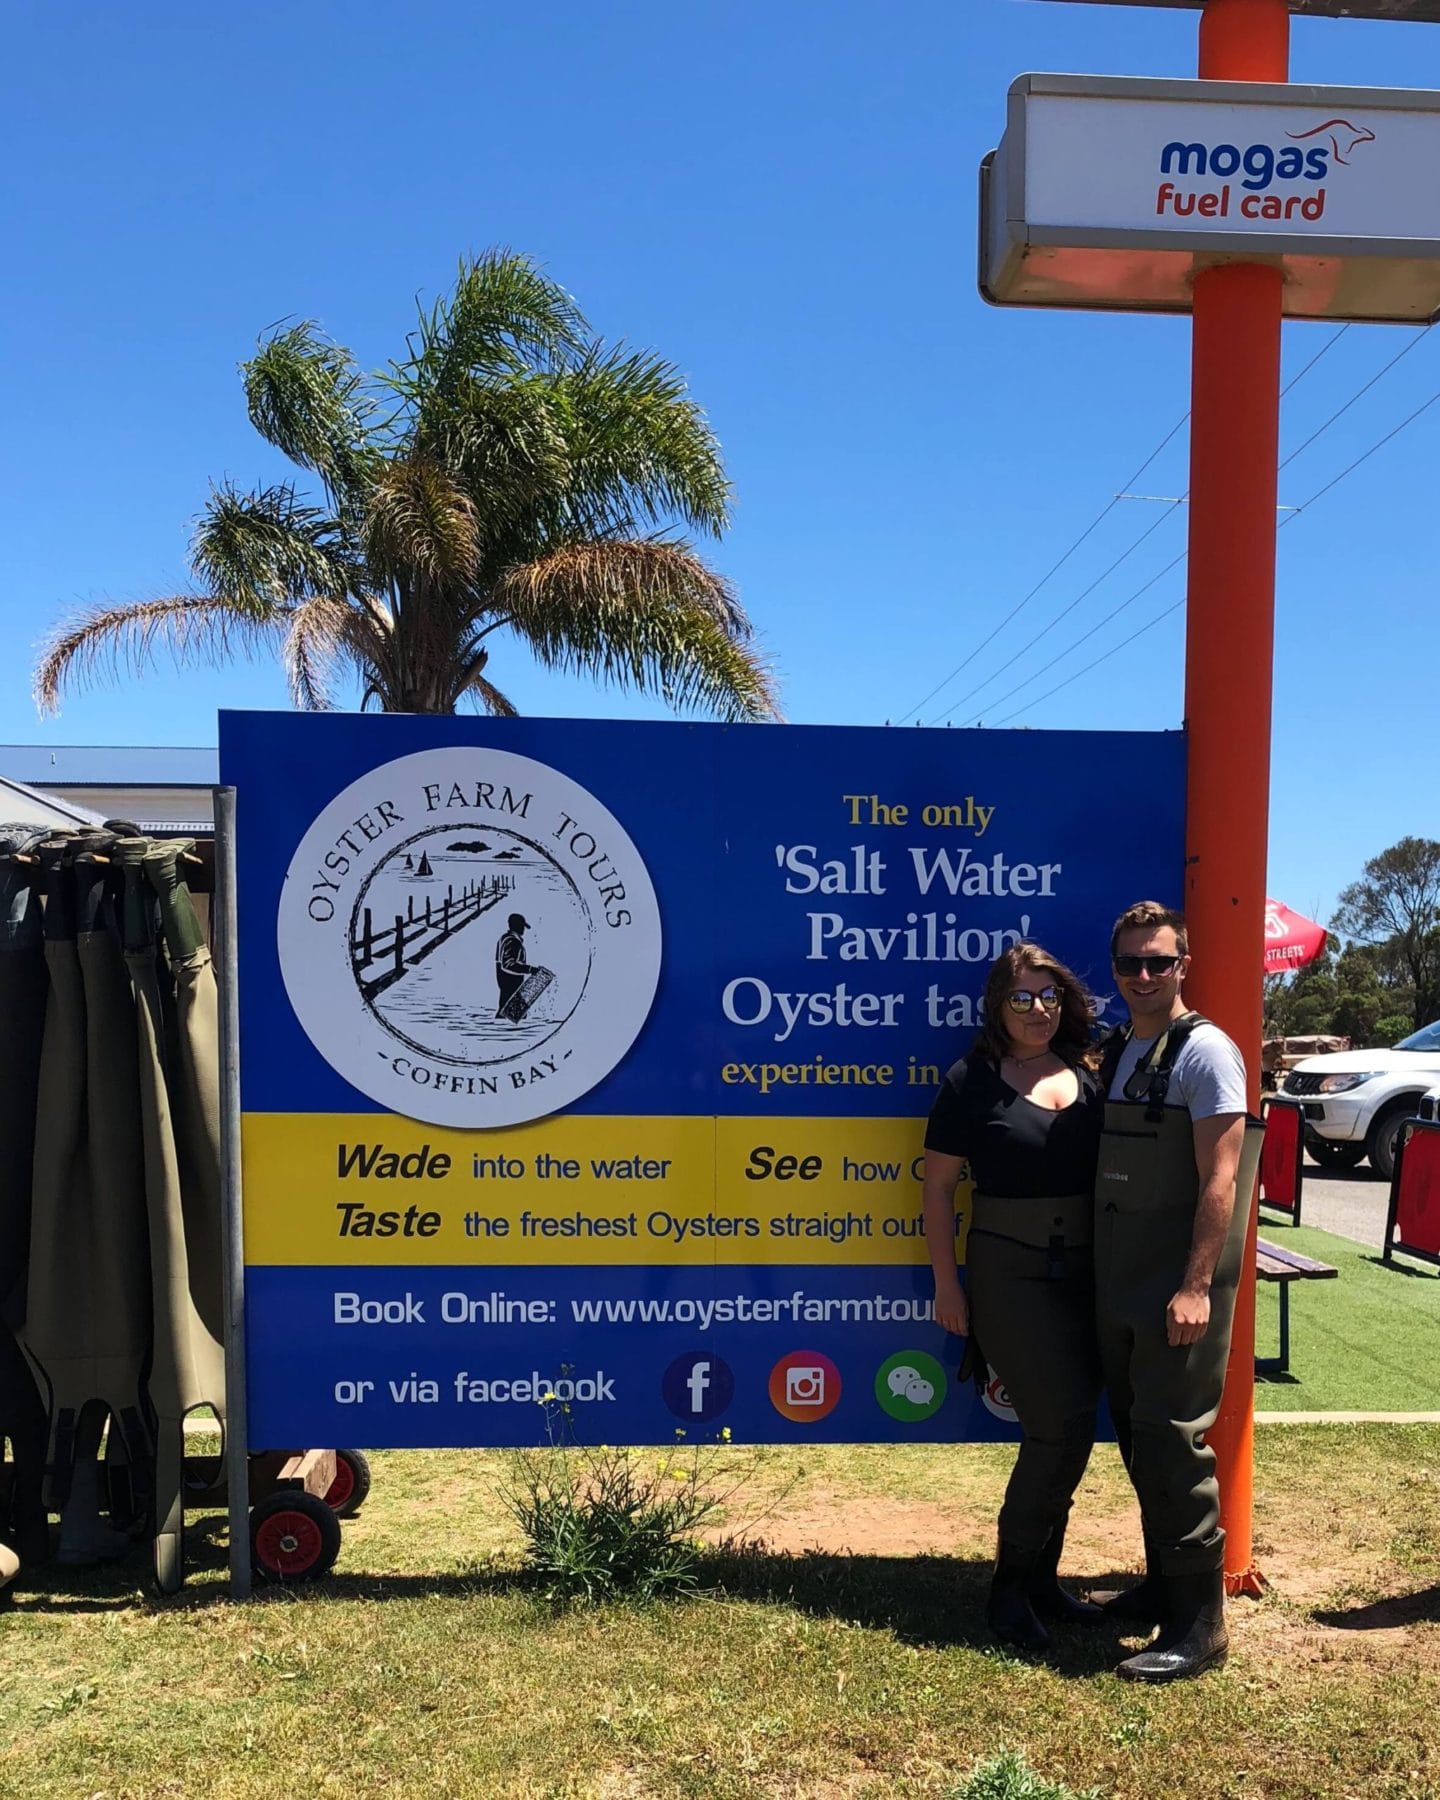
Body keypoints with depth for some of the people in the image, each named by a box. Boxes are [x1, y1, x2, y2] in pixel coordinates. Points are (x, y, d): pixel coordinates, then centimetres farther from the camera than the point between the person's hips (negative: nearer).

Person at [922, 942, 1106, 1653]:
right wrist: (946, 1283, -5)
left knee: (1064, 1430, 9)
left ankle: (1039, 1578, 26)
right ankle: (1011, 1587, 9)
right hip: (1010, 1274, -5)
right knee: (1061, 1427, -9)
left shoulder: (1089, 1075, 6)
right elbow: (938, 1185, -3)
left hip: (1085, 1274, 5)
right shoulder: (973, 1081, -5)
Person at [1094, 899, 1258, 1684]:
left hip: (1176, 1289, -8)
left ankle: (1198, 1622, 9)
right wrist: (1095, 1273, 11)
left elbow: (1219, 1182, -16)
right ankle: (1163, 1586, 31)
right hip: (1119, 1287, 8)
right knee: (1138, 1440, 16)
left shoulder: (1204, 1051, -11)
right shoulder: (1115, 1051, 12)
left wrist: (1195, 1287, -21)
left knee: (1173, 1444, -3)